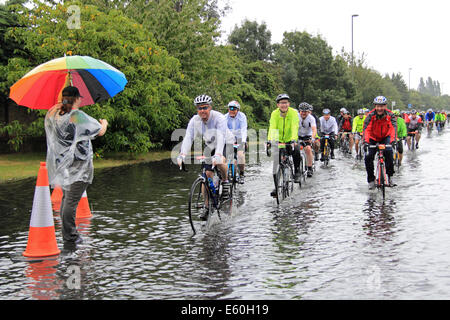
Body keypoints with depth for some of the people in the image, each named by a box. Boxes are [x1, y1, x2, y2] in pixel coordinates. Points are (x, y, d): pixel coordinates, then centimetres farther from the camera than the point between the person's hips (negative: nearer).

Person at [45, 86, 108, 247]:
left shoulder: (51, 113, 3)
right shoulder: (78, 116, -15)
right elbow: (100, 131, -5)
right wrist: (104, 123, 18)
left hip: (60, 163, 7)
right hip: (77, 164, -7)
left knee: (66, 197, 19)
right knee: (71, 200, -4)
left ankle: (67, 233, 25)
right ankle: (70, 237, 1)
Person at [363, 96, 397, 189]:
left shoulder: (390, 115, -17)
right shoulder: (371, 115, -19)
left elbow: (393, 127, -28)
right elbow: (366, 128, -27)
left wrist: (393, 139, -45)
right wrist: (366, 141, -43)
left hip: (385, 137, -1)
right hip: (373, 138, 1)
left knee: (388, 152, -28)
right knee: (368, 157, -13)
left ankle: (390, 176, -13)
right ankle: (371, 180, 4)